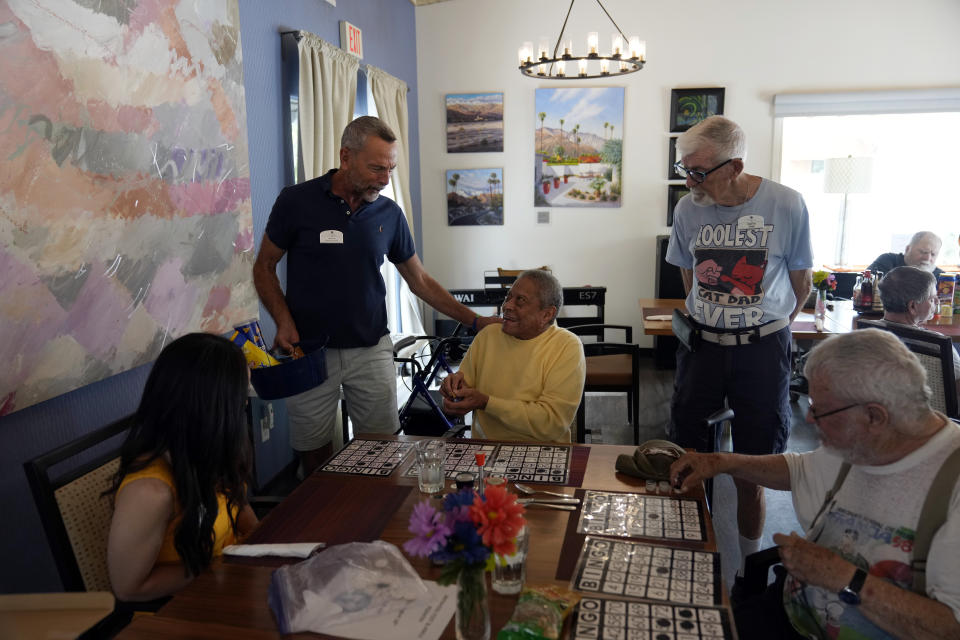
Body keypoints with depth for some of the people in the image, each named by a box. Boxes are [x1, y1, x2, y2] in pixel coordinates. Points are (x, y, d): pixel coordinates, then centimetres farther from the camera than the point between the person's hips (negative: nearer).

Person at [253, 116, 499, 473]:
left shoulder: (389, 213, 2)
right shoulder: (297, 202, -6)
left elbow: (419, 280, 10)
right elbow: (264, 267, 3)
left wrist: (474, 321, 6)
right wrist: (283, 320, -12)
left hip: (371, 350, 2)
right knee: (314, 456, 8)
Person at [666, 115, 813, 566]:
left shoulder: (786, 205, -10)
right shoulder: (688, 209, -3)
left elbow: (801, 281, 3)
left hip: (763, 349, -2)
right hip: (702, 343, 3)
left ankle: (749, 562, 26)